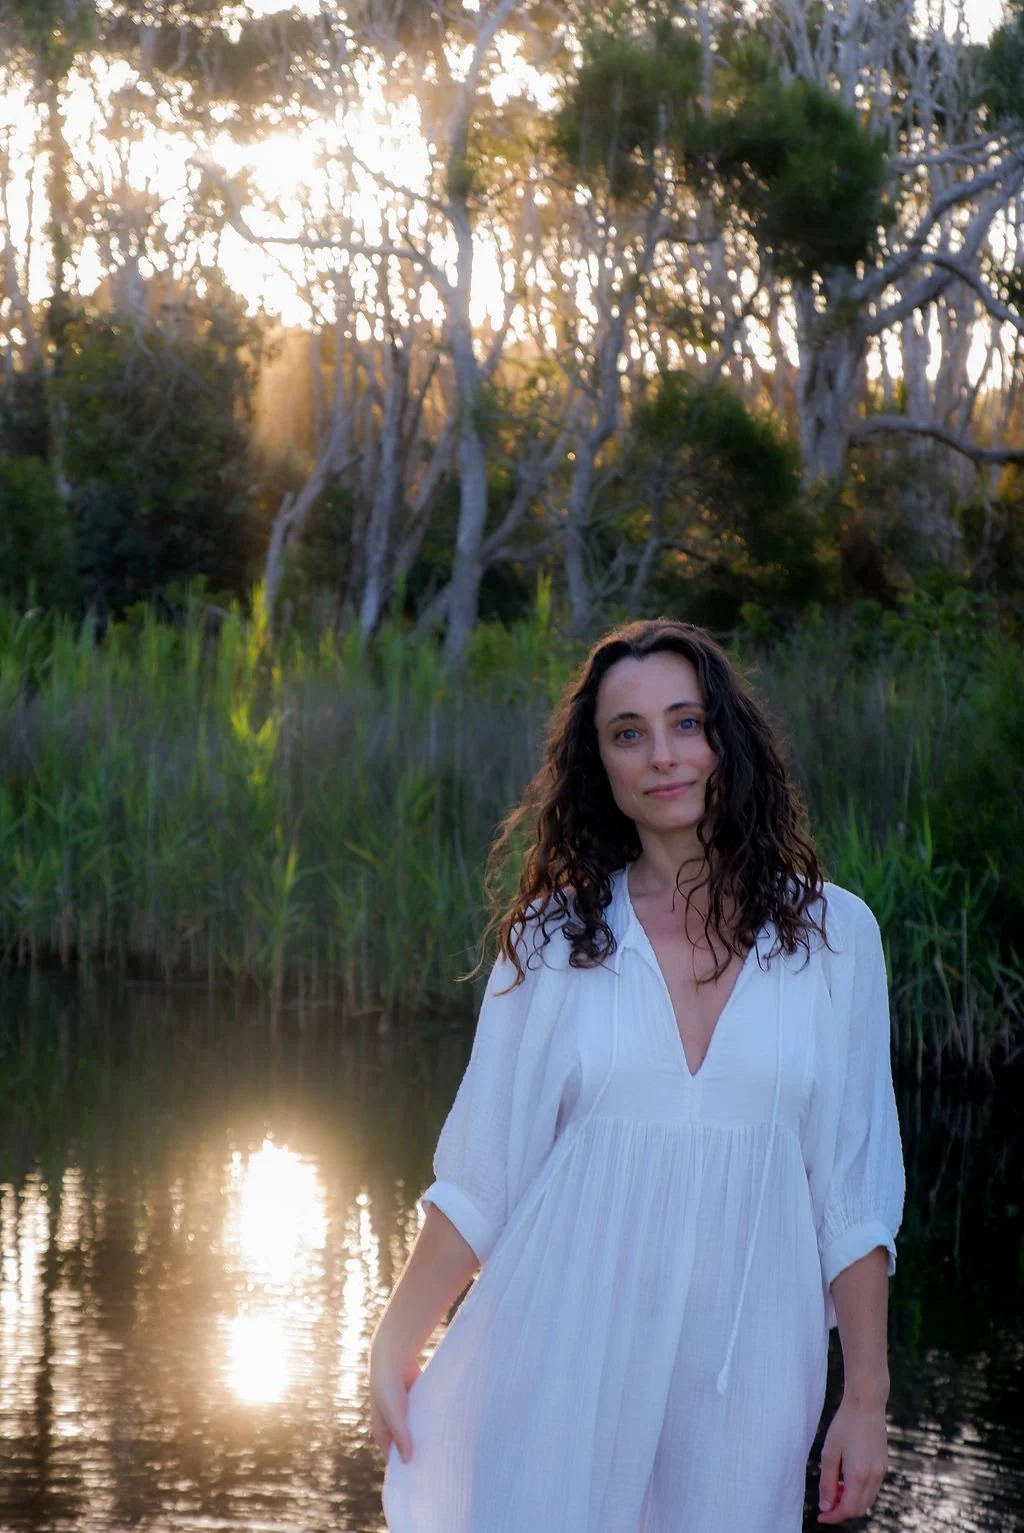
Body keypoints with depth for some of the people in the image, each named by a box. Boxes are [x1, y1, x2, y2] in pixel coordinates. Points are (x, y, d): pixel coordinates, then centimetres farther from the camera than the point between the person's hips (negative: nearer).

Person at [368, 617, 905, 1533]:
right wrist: (394, 1347, 1)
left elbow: (856, 1192, 2)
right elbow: (479, 1174, 5)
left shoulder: (832, 935, 2)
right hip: (565, 1351, 0)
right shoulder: (556, 941, 3)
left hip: (744, 1362, 0)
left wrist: (865, 1398, 0)